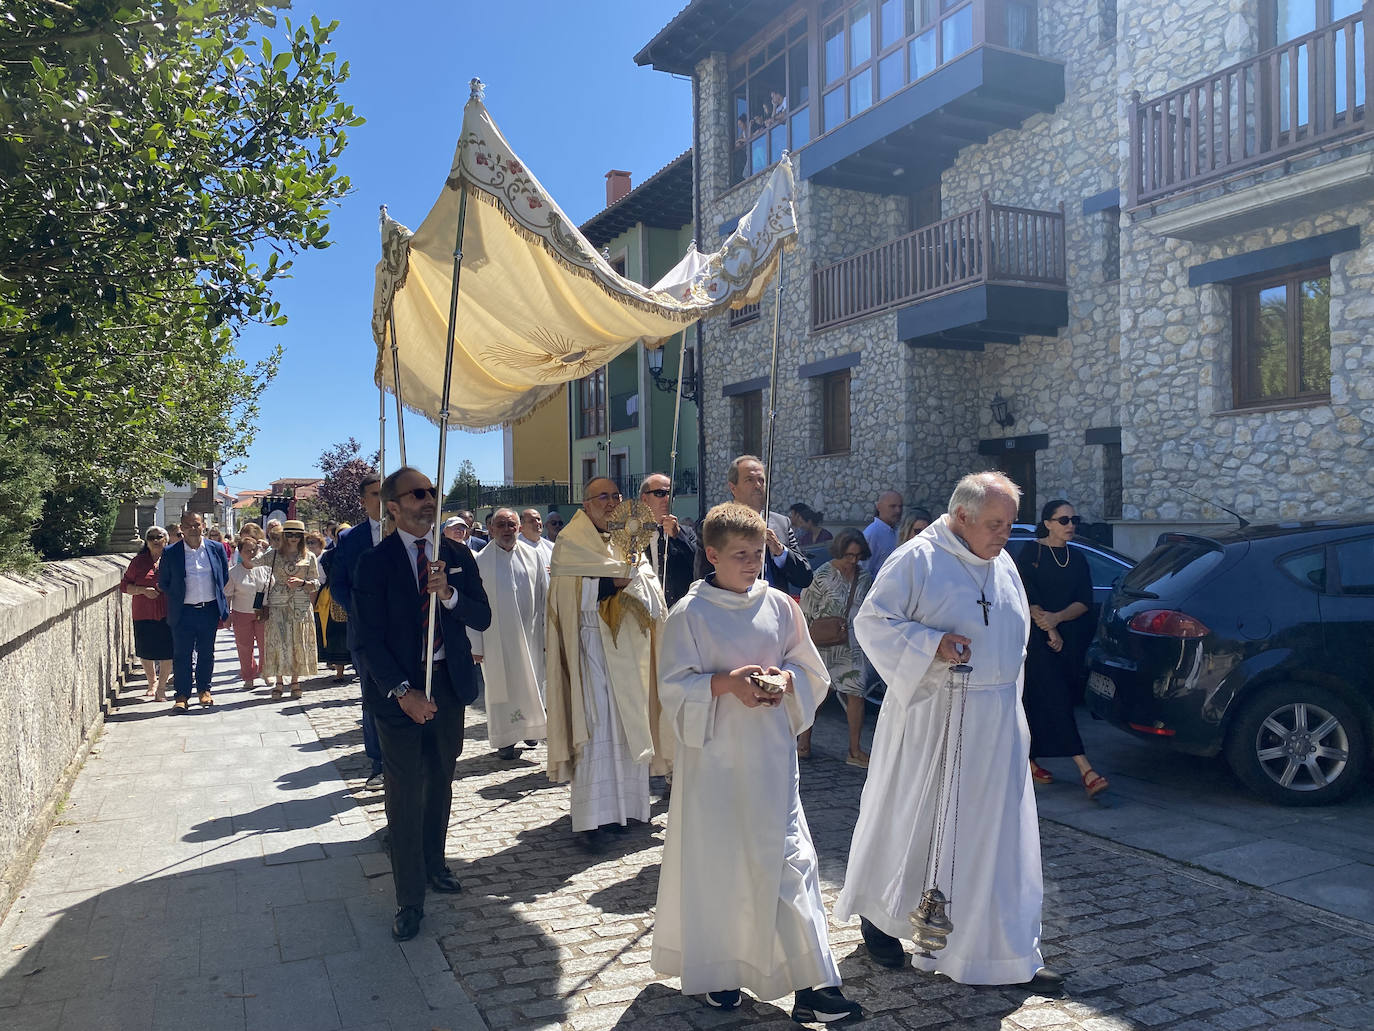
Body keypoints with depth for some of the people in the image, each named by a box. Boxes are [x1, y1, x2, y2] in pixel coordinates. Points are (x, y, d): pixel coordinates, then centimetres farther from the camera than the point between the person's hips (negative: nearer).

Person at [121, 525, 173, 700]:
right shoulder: (138, 561, 5)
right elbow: (125, 585, 6)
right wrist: (143, 590, -10)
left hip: (168, 613, -1)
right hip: (144, 614, 1)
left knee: (168, 653, -4)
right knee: (147, 652, 10)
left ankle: (162, 685, 13)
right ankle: (152, 682, 33)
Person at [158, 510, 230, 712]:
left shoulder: (216, 549, 2)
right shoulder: (170, 553, -2)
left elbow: (225, 579, 10)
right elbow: (163, 583, 8)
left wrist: (223, 610, 8)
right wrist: (176, 599, 3)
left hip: (210, 610, 2)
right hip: (183, 612, -1)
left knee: (206, 653, 11)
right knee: (181, 655, 1)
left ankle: (204, 689, 26)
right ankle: (182, 695, 9)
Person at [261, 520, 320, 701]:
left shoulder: (309, 557, 6)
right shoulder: (274, 555, 7)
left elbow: (316, 583, 4)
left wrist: (302, 582, -9)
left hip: (301, 604, 0)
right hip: (278, 604, 0)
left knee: (298, 642, 1)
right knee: (278, 641, -4)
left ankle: (295, 680, 11)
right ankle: (279, 681, 5)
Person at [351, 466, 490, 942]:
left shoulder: (458, 556, 4)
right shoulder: (374, 562, -8)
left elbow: (482, 618, 0)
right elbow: (369, 638, -12)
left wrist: (448, 594, -19)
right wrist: (402, 691, -20)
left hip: (449, 682, 4)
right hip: (397, 688, -4)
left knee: (441, 783, 18)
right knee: (405, 794, 0)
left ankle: (435, 864, 38)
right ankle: (409, 900, 10)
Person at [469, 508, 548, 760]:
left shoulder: (533, 556, 4)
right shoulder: (480, 561, -4)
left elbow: (545, 597, 8)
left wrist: (548, 634, 7)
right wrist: (476, 644, -6)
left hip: (530, 635, 3)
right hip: (496, 639, -2)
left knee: (531, 682, 10)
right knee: (501, 685, 4)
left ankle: (530, 729, 29)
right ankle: (505, 739, 16)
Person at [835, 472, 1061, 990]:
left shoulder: (1003, 565, 10)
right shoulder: (917, 559, -11)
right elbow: (871, 622, -13)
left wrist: (1009, 705, 19)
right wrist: (933, 643, -25)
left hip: (995, 724, 6)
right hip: (931, 719, -5)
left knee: (997, 831, 7)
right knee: (912, 821, 7)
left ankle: (1010, 952, 17)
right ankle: (876, 915, 30)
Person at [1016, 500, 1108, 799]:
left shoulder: (1077, 560, 13)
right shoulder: (1030, 555, -1)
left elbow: (1085, 601, 4)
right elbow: (1030, 600, -7)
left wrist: (1056, 618, -13)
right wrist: (1050, 631, -11)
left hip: (1072, 638, 5)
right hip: (1038, 639, -5)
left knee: (1042, 704, 7)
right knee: (1057, 701, -12)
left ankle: (1030, 760, 21)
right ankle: (1085, 769, -19)